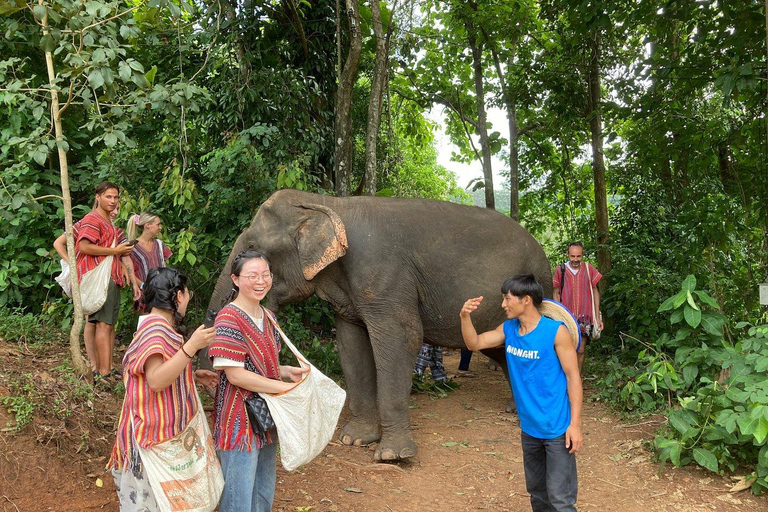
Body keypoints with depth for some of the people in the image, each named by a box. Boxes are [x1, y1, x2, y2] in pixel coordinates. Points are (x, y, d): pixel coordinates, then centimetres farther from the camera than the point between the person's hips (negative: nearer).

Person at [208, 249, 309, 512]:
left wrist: (289, 372, -3)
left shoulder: (267, 317, 8)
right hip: (240, 422, -8)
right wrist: (287, 387, -21)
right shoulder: (229, 319, -18)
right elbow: (235, 375, -23)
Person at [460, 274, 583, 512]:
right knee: (536, 491, 21)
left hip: (557, 428, -6)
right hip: (529, 427, 7)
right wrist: (465, 317, -12)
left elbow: (573, 377, -14)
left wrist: (575, 424, -15)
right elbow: (474, 343, 6)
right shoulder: (508, 329, 2)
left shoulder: (556, 331, -17)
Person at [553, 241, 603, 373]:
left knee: (580, 351, 7)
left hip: (584, 316, 1)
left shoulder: (589, 269, 0)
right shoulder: (560, 270, -3)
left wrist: (598, 316, 4)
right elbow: (556, 293, 5)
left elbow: (595, 292, 7)